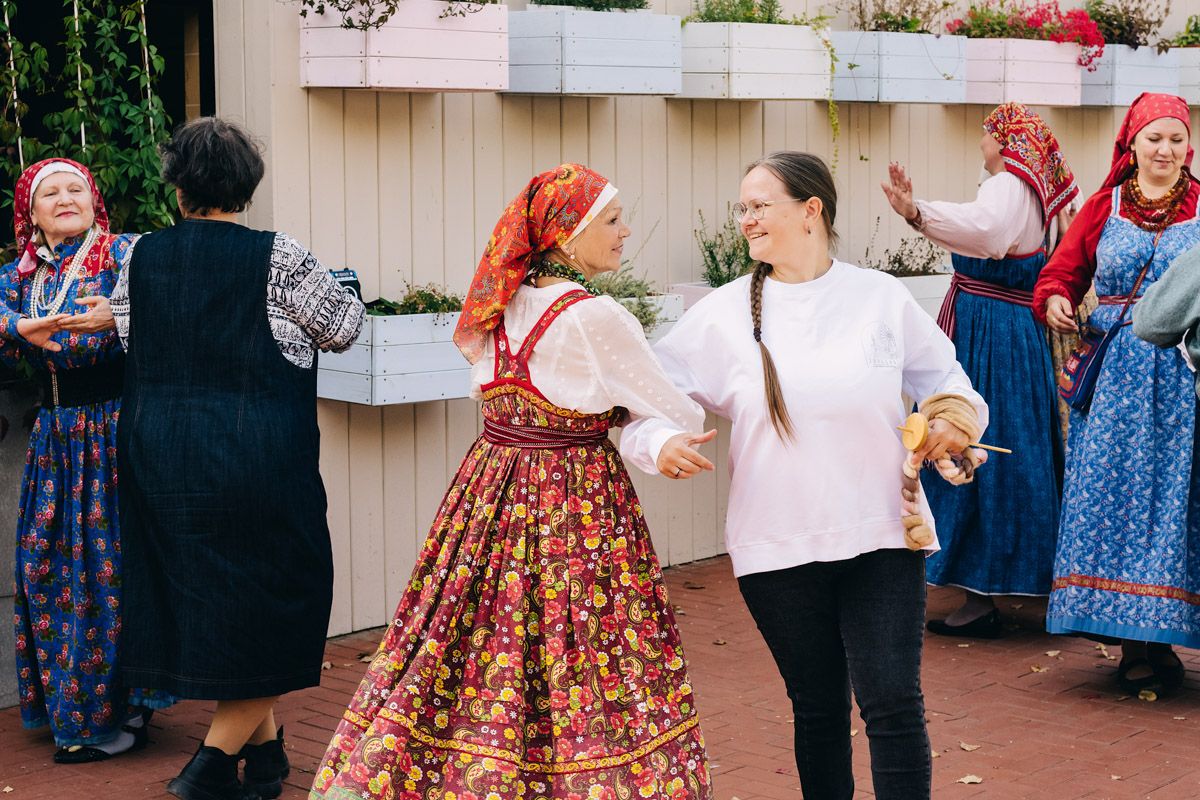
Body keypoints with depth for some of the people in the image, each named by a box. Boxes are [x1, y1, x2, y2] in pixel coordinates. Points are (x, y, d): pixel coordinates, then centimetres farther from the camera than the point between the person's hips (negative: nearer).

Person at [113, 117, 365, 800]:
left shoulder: (142, 257, 2)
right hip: (258, 456, -5)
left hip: (157, 455, 5)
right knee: (279, 600, 7)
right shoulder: (279, 259, -11)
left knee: (199, 600, 16)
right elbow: (344, 327, 2)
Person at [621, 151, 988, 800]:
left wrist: (953, 417, -4)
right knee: (818, 710, 11)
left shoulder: (880, 297, 3)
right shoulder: (724, 314, 1)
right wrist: (661, 441, -18)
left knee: (893, 705, -5)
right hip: (779, 548, 1)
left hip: (881, 537, 0)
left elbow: (942, 376, 16)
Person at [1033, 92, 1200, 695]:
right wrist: (1055, 303, -12)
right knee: (1114, 493, -2)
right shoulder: (1104, 208, 10)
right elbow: (1061, 272, 10)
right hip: (1116, 371, 1)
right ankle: (1138, 643, 5)